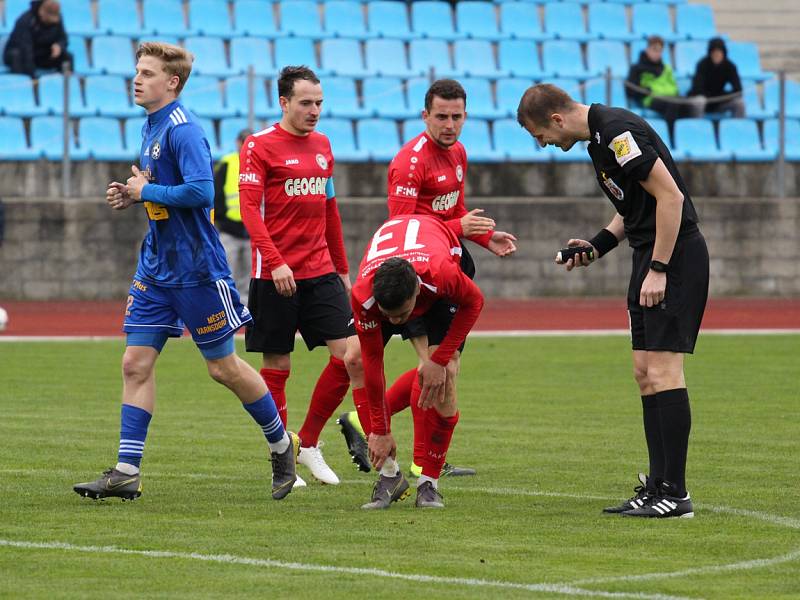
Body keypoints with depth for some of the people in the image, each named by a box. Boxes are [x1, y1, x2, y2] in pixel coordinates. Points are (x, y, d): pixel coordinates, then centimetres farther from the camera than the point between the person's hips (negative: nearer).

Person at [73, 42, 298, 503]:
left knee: (223, 366, 3)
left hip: (196, 267, -9)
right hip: (156, 267, 9)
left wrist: (146, 192, -18)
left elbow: (201, 191, -29)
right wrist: (132, 197, 5)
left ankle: (283, 446, 22)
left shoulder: (183, 130, -18)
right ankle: (127, 473, 1)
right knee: (136, 363, 1)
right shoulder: (151, 128, 11)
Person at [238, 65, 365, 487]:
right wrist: (275, 262, -23)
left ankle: (308, 443, 11)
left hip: (321, 273, 6)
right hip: (275, 275, -6)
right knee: (276, 366, 1)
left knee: (349, 353, -4)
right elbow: (249, 208, -13)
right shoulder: (259, 145, -5)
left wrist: (342, 268, 21)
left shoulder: (321, 145, 15)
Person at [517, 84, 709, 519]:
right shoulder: (600, 136, 14)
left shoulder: (617, 132, -17)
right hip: (651, 256, 10)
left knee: (662, 371, -12)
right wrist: (599, 245, 14)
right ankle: (659, 485, 11)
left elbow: (670, 196, -21)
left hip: (676, 255, -10)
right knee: (645, 373, 9)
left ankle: (674, 494, -13)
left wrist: (658, 268, -20)